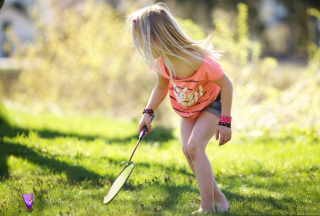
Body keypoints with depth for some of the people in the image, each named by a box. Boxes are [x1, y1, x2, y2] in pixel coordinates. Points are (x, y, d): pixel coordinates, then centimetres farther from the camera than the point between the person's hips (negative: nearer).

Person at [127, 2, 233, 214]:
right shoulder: (161, 62, -19)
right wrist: (148, 112, -9)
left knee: (194, 146, -23)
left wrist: (225, 122, -26)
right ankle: (216, 195, 9)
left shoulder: (200, 60, -38)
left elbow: (226, 85, -26)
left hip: (212, 103, -6)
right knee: (188, 149, -9)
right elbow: (162, 87, 3)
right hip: (187, 109, 6)